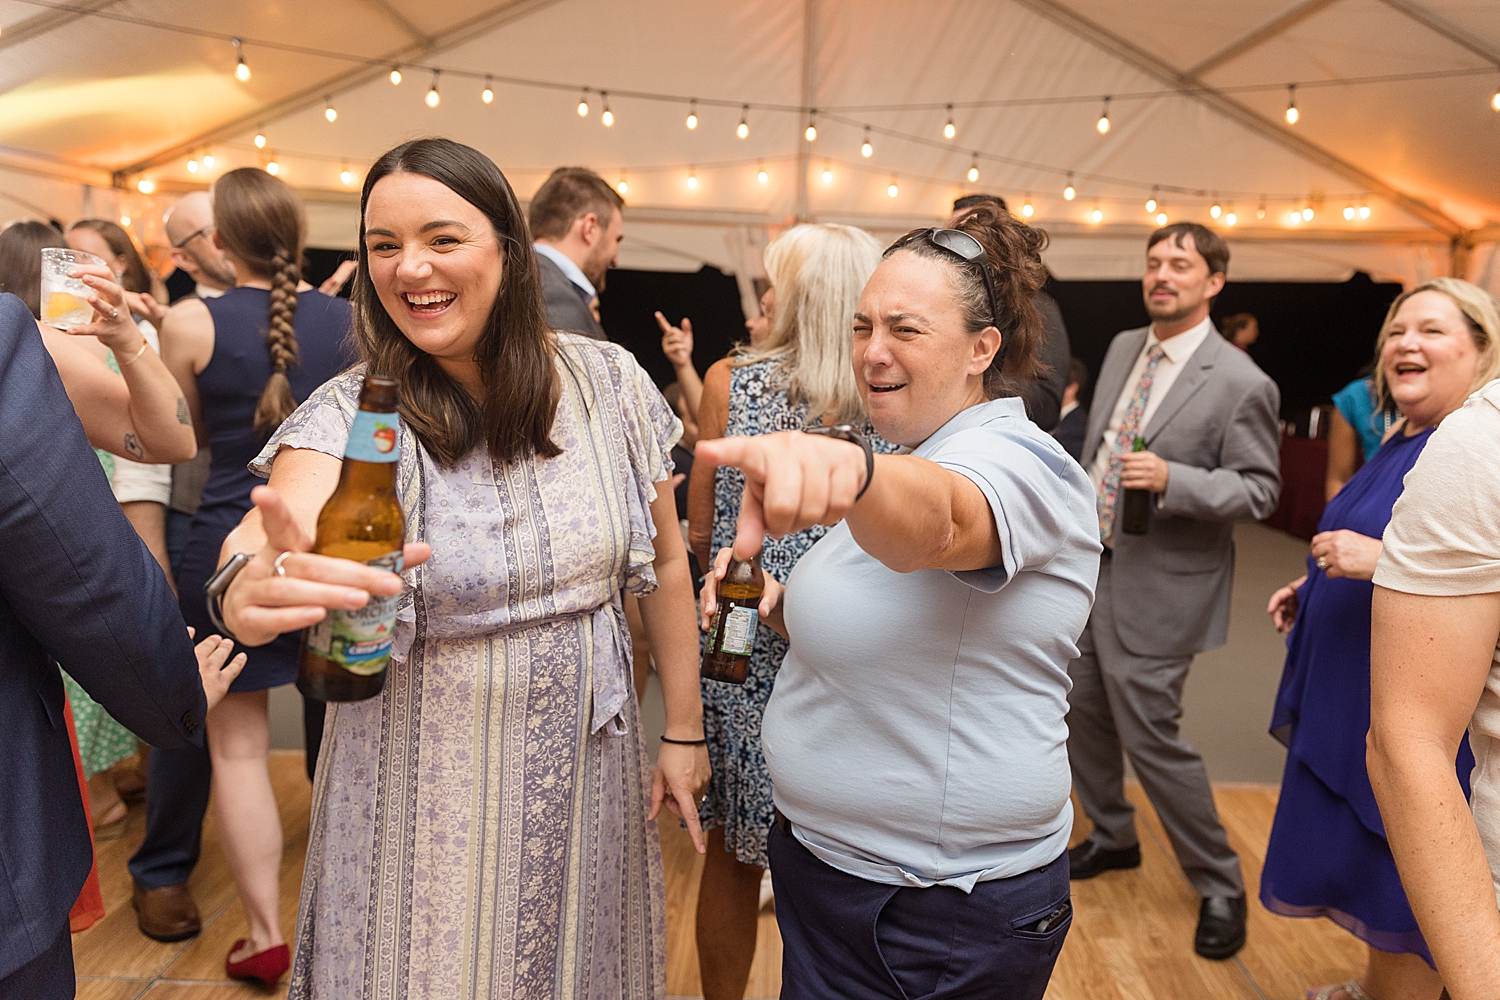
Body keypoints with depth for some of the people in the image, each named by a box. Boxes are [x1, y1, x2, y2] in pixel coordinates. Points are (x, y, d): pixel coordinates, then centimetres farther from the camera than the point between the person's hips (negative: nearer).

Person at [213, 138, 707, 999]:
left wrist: (685, 731, 3)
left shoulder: (609, 381, -7)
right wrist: (253, 584, -56)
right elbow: (278, 522, -32)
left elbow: (666, 562, 0)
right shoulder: (351, 415, -13)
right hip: (427, 789, -2)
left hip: (590, 764, 2)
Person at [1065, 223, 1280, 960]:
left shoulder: (1240, 383, -15)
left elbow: (1259, 489, -12)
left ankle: (1220, 886, 22)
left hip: (1156, 585, -7)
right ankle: (1113, 837, 41)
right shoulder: (1123, 347, 6)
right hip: (1089, 564, 7)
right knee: (1084, 713, 17)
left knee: (1149, 735, -1)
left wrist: (1171, 479, -27)